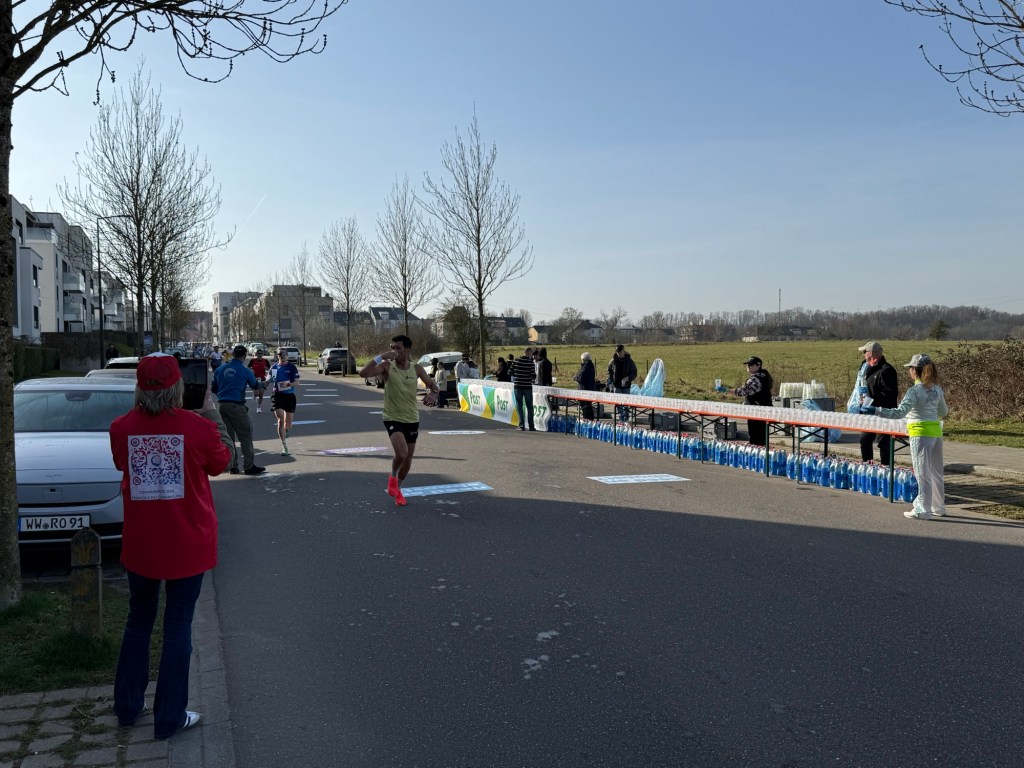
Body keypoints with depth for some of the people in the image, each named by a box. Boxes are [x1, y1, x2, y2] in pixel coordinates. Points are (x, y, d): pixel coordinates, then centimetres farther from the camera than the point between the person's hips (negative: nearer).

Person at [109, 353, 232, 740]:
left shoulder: (122, 428, -9)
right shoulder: (198, 427, -17)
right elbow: (218, 464, 3)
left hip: (140, 544, 3)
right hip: (187, 545, -3)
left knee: (138, 621, 22)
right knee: (178, 626, 9)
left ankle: (127, 706, 34)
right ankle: (169, 717, 17)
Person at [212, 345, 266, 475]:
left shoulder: (219, 369, 7)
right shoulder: (245, 371, -4)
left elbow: (214, 388, 13)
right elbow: (255, 386, 12)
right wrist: (259, 386, 35)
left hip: (222, 405, 5)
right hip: (236, 406, -5)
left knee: (228, 436, 12)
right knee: (246, 436, 0)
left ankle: (232, 466, 16)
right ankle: (249, 466, -1)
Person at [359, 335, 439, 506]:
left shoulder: (416, 368, -3)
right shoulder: (387, 366, -11)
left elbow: (433, 384, 5)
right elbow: (363, 373, -23)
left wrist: (432, 393, -19)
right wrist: (380, 357, -31)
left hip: (412, 419, 4)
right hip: (393, 418, -4)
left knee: (408, 458, 13)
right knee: (401, 453, -24)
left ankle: (397, 489, 38)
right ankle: (392, 477, 9)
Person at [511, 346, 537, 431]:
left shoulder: (516, 360, -2)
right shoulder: (530, 362, -10)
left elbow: (511, 372, 1)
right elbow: (533, 375, -12)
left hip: (517, 386, 2)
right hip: (527, 386, -2)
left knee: (519, 406, 8)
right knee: (529, 407, 9)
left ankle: (522, 426, 1)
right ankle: (531, 426, 10)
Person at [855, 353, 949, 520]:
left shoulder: (915, 391, -16)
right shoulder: (937, 389, 6)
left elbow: (900, 412, -27)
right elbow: (943, 413, 19)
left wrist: (874, 410, -30)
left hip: (920, 434, -7)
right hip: (936, 431, 7)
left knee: (922, 473, 1)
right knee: (935, 472, 18)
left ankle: (923, 510, 7)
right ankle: (938, 507, 29)